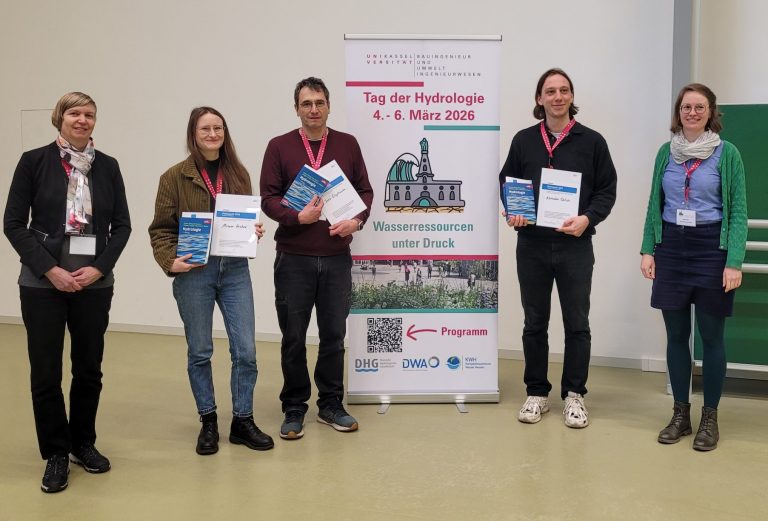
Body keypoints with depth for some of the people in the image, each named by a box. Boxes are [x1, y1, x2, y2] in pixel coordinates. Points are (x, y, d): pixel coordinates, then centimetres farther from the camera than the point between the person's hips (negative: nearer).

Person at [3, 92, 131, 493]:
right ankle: (56, 454, 17)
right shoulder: (34, 161, -2)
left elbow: (121, 224, 6)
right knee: (46, 371, 2)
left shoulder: (107, 166, 5)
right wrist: (51, 269, -12)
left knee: (89, 368, 10)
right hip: (43, 283, -2)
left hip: (95, 282, 2)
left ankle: (83, 444, 28)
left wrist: (99, 267, -7)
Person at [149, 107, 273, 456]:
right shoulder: (175, 177, -1)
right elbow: (161, 229, -1)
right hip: (194, 272, -2)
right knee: (199, 351, 8)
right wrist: (170, 261, -16)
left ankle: (242, 421, 17)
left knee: (246, 350, 1)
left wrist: (255, 231, -3)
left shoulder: (238, 174, 9)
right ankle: (208, 422, 24)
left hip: (235, 269, 3)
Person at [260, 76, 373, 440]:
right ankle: (294, 409, 19)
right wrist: (298, 217, -19)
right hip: (293, 258, -1)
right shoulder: (279, 147, 2)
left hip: (336, 257, 2)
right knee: (293, 337, 6)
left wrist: (357, 220, -10)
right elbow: (268, 197, -2)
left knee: (334, 334, 9)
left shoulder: (347, 144, 7)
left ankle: (331, 405, 23)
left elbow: (364, 190, 8)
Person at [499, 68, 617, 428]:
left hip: (575, 246, -1)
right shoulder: (523, 140, 7)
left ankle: (574, 394, 19)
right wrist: (512, 212, -7)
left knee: (577, 323, 5)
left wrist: (587, 218, -14)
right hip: (532, 244, 2)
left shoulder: (592, 141, 2)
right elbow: (506, 182, 12)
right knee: (534, 322, 10)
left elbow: (607, 190, 2)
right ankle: (537, 393, 22)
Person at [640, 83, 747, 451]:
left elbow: (738, 211, -5)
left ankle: (709, 418, 18)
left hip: (710, 248, -3)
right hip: (671, 247, 3)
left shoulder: (727, 154, -3)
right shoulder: (666, 152, 8)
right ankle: (680, 414, 21)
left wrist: (734, 262, -13)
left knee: (711, 336, 5)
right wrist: (647, 250, 2)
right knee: (676, 335, 8)